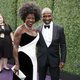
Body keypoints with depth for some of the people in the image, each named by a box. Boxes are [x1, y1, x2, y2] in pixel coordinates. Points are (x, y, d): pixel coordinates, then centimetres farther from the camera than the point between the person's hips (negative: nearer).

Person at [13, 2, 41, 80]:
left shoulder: (35, 30, 9)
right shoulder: (20, 29, -11)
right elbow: (15, 47, -14)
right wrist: (17, 64, -19)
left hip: (33, 59, 7)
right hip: (23, 59, -7)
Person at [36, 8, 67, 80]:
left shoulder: (59, 29, -4)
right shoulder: (38, 30, -1)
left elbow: (63, 46, -2)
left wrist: (62, 60, -5)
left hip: (54, 60, -1)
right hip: (41, 60, 1)